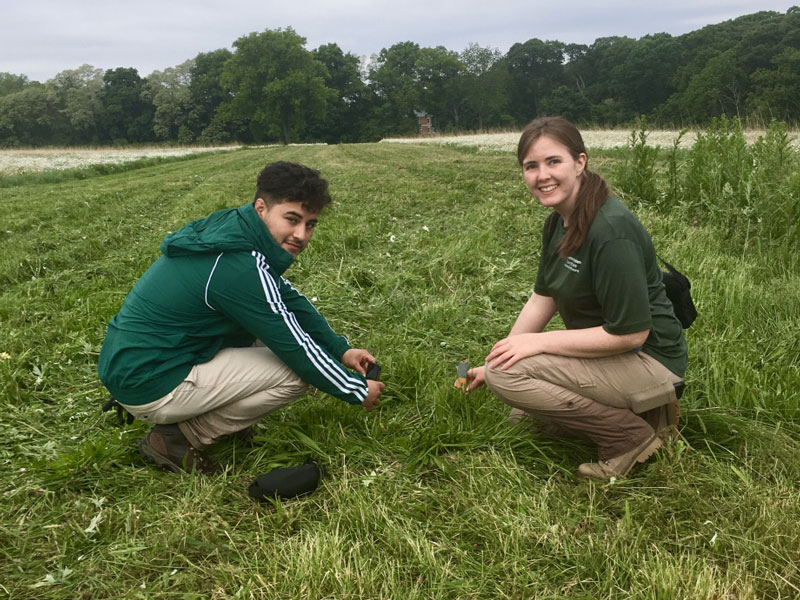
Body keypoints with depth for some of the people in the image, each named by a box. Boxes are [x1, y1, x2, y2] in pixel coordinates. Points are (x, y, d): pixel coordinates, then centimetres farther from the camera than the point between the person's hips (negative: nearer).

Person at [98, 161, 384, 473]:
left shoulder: (231, 227, 3)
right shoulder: (240, 267, -25)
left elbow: (290, 299, 14)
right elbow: (297, 348, -18)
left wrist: (340, 350, 12)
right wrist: (358, 391, -4)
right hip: (149, 387, -9)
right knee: (297, 371, -11)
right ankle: (179, 439, -3)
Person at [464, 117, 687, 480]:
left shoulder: (611, 230, -27)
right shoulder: (558, 222, 2)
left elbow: (630, 333, -27)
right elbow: (543, 299, 8)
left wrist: (539, 342, -21)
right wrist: (492, 363, 4)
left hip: (648, 360, -10)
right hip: (606, 352, 10)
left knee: (507, 374, -22)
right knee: (522, 418, 19)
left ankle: (630, 436, -9)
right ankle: (633, 411, 15)